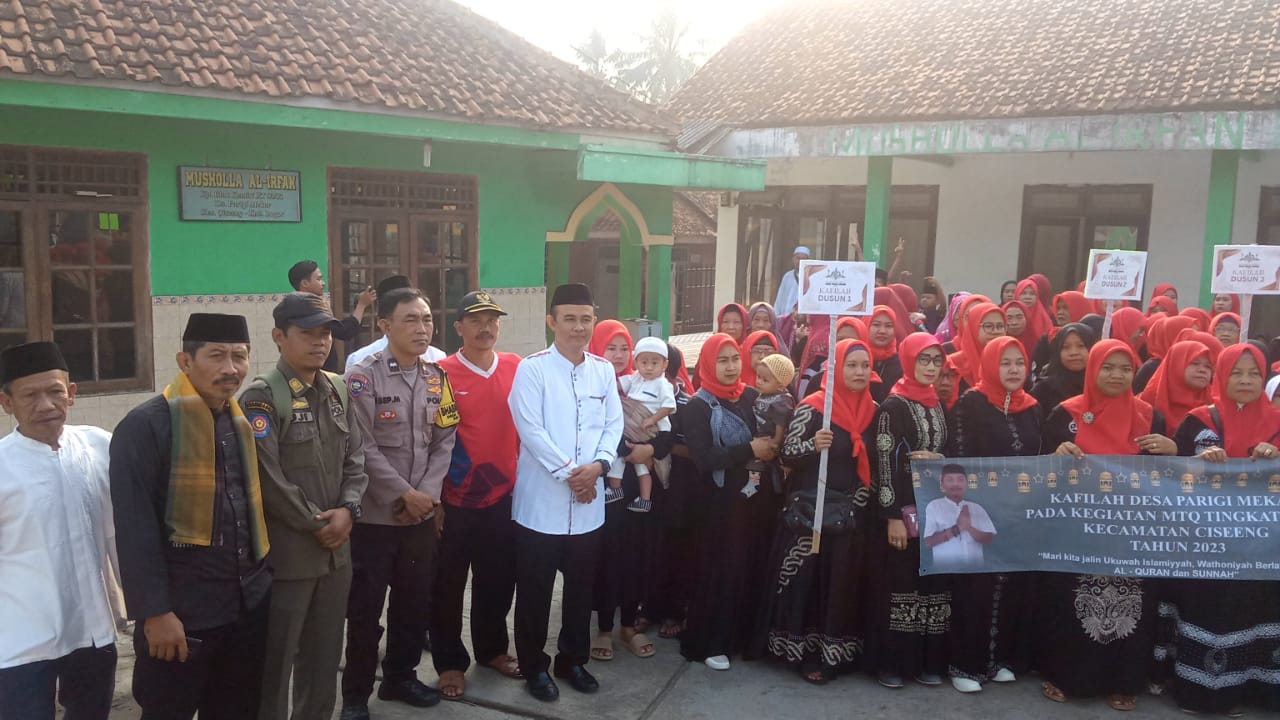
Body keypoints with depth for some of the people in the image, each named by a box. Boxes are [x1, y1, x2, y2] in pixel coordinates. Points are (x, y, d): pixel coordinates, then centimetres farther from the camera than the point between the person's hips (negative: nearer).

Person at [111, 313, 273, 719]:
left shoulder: (243, 422, 7)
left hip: (249, 604, 6)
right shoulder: (145, 426, -14)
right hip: (182, 613, -6)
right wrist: (154, 612, -17)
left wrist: (259, 575, 13)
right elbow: (135, 529, -16)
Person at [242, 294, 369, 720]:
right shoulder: (261, 397, -12)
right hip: (286, 553, -6)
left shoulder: (336, 390, 9)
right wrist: (315, 524, -11)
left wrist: (347, 510, -6)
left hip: (336, 549, 6)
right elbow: (269, 479, -17)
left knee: (324, 655, 17)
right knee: (276, 660, 7)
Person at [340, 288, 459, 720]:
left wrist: (426, 494, -7)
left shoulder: (437, 379, 7)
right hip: (374, 515, -5)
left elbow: (445, 441, 5)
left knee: (414, 602, 15)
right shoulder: (363, 377, -10)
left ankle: (400, 676, 33)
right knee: (365, 607, 5)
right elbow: (363, 448, -15)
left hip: (422, 515, 5)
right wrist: (405, 494, -15)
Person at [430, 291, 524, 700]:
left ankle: (492, 648, 36)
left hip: (505, 494, 4)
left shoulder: (516, 367, 2)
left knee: (499, 579, 16)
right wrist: (433, 496, -8)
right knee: (449, 583, 9)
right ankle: (450, 662, 25)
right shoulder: (441, 373, -10)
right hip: (455, 499, -3)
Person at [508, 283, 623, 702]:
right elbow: (530, 429, -14)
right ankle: (534, 666, 23)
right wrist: (568, 473, -14)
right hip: (541, 499, -4)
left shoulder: (604, 370, 6)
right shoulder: (532, 369, -8)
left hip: (589, 501, 4)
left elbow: (614, 424, 6)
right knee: (535, 589, 7)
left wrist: (598, 464, -12)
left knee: (581, 587, 15)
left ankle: (573, 660, 31)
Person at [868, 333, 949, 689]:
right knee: (899, 584, -3)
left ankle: (927, 661, 18)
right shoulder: (894, 405, -8)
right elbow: (885, 463, -13)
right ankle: (891, 663, 7)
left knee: (933, 583, 8)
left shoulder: (938, 405, 13)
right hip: (903, 510, -6)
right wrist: (893, 516, -18)